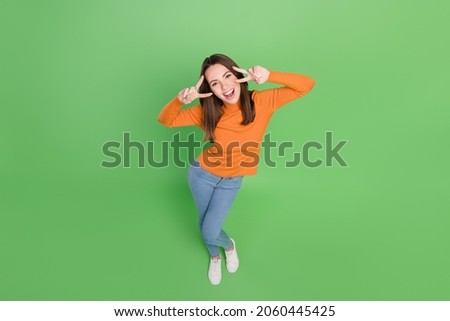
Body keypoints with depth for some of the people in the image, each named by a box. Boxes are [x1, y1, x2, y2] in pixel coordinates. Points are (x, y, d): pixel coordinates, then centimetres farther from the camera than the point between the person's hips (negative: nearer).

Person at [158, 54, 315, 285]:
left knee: (210, 233, 1)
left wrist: (268, 76, -35)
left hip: (231, 181, -1)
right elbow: (165, 120, -11)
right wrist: (180, 99, -33)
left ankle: (229, 245, 40)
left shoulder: (261, 102, -19)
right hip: (202, 174, 1)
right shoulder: (207, 111, -17)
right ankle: (215, 256, 54)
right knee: (204, 224, 19)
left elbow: (307, 85, -20)